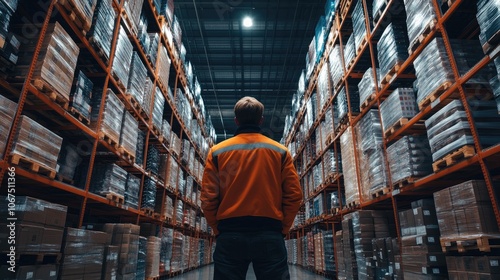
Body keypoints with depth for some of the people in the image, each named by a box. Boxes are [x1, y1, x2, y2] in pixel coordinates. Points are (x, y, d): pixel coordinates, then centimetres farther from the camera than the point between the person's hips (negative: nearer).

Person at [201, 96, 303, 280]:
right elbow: (294, 196, -1)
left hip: (230, 236, 0)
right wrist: (282, 229, 8)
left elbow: (208, 198, -1)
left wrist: (219, 230, 9)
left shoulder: (217, 152, 4)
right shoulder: (280, 151, 5)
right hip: (270, 236, 0)